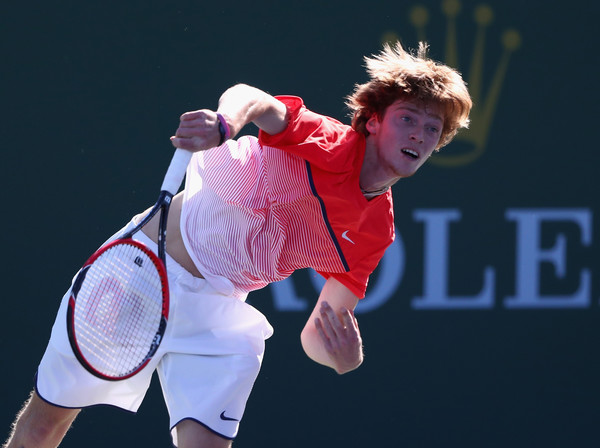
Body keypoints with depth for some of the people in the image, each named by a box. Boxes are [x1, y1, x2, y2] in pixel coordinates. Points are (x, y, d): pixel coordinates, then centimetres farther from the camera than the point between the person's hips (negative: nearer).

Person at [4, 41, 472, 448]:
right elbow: (253, 100, -37)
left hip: (215, 315, 3)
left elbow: (317, 335, 1)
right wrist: (227, 119, -61)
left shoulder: (376, 234, -4)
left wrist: (345, 357, -22)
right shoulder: (324, 142, -18)